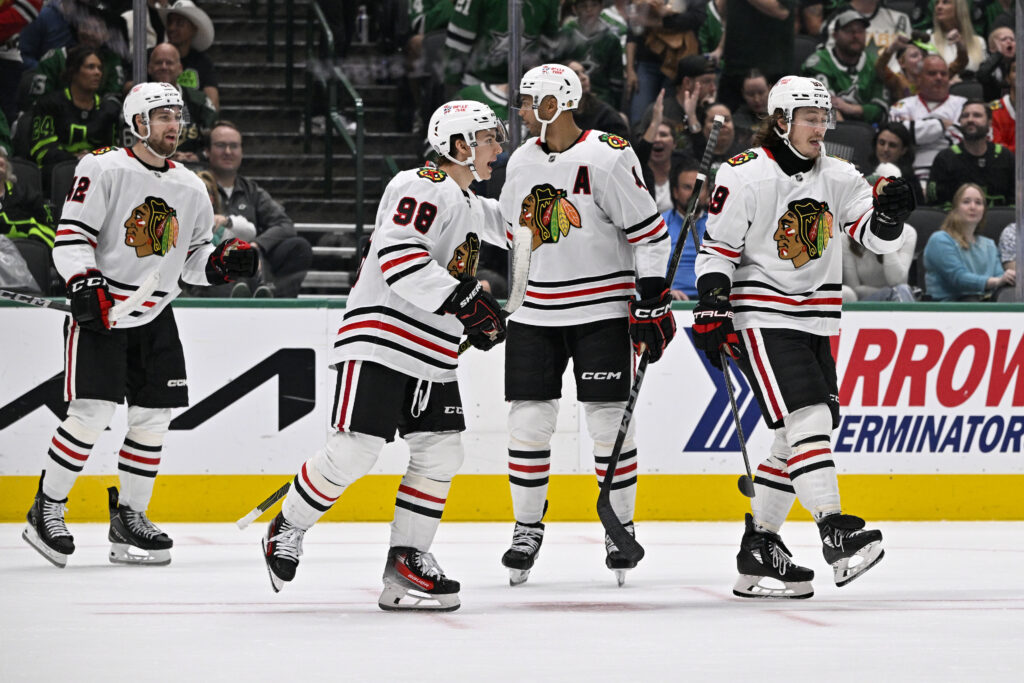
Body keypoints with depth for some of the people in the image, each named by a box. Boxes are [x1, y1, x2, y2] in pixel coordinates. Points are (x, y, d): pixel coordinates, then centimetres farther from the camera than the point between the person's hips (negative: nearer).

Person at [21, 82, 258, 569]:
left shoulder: (189, 188, 11)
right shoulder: (103, 170, -9)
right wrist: (84, 284, -25)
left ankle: (129, 518, 14)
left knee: (154, 416, 3)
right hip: (99, 310, -6)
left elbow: (192, 258, 17)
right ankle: (46, 510, 0)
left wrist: (224, 261, -2)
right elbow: (71, 235, -13)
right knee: (92, 412, -14)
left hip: (155, 316, 6)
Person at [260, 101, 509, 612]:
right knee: (355, 449, -13)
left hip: (432, 355, 9)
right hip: (381, 338, -9)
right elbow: (397, 253, -24)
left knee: (441, 453, 1)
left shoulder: (472, 206, 21)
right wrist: (463, 300, -27)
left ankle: (407, 560, 6)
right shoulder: (424, 187, -10)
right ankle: (287, 529, 6)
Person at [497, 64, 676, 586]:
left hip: (603, 310, -5)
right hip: (536, 313, 5)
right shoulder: (521, 161, 9)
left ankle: (621, 527, 10)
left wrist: (652, 300, -15)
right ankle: (527, 529, 13)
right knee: (528, 420, 1)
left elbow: (649, 230, -12)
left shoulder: (608, 157, -12)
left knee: (608, 421, -3)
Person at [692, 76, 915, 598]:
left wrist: (890, 213, -19)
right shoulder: (744, 176, -10)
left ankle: (757, 547, 15)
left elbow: (878, 238, 3)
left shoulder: (838, 177, 6)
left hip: (815, 321, 7)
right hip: (761, 316, -7)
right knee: (807, 419, -20)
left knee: (801, 437, 7)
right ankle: (836, 535, -26)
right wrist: (711, 312, -13)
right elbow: (717, 248, -6)